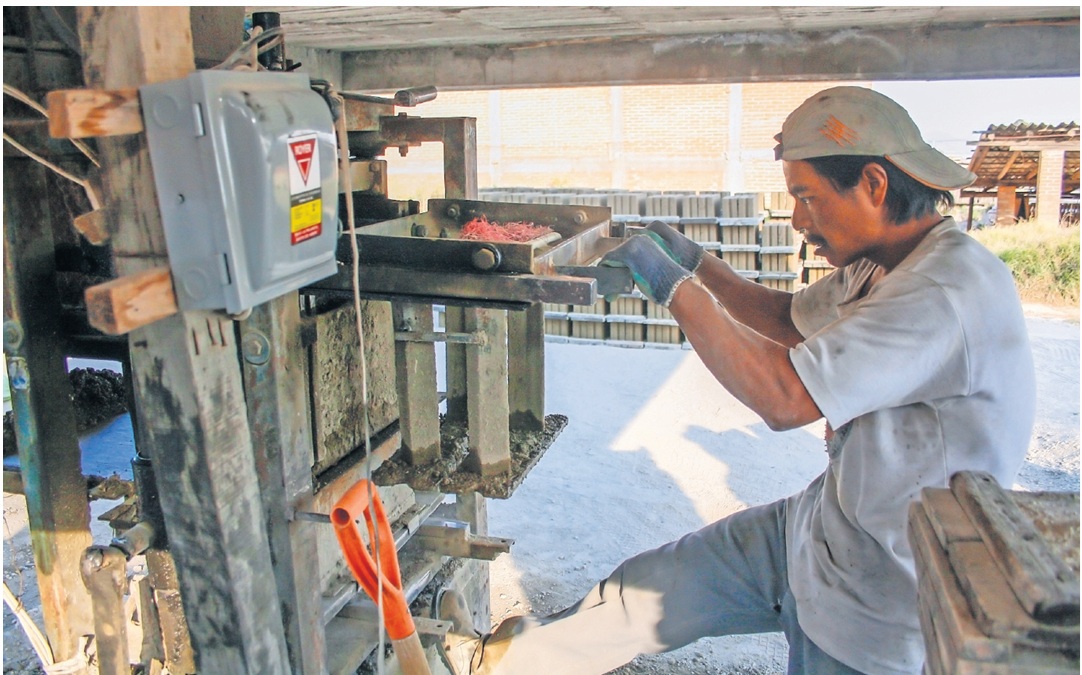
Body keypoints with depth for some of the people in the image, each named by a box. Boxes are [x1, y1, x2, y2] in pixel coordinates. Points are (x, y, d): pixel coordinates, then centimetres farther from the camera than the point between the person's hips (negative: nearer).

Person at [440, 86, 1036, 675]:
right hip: (816, 531, 8)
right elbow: (791, 319, 19)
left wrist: (674, 287, -23)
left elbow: (785, 397, -32)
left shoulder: (953, 288, -28)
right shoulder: (883, 267, 1)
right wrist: (697, 262, 8)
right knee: (648, 586, 13)